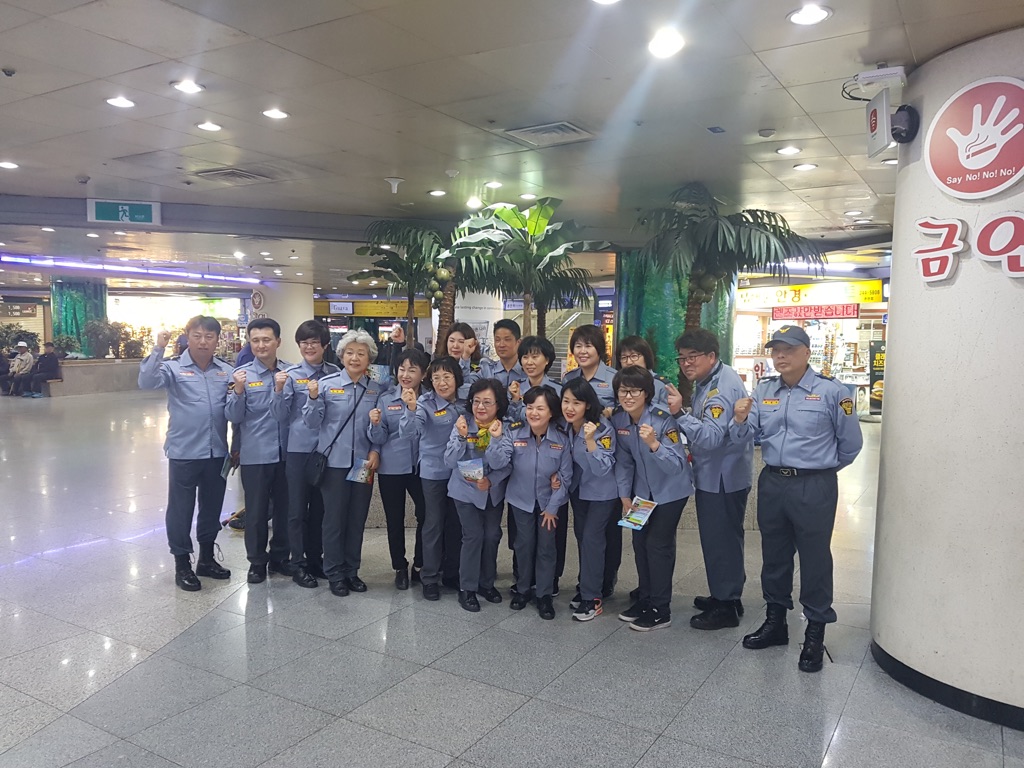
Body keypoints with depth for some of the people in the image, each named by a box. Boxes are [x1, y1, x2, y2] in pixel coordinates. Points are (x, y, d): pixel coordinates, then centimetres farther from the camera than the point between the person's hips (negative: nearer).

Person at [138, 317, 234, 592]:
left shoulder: (226, 371, 6)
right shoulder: (174, 367, -4)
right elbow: (146, 382, -22)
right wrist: (159, 349, -28)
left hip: (217, 452, 4)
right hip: (184, 452, -3)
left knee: (212, 507, 16)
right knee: (181, 509, 7)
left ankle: (206, 558, 33)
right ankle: (182, 563, 23)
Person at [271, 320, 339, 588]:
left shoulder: (335, 373, 3)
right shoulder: (291, 375, -5)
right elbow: (281, 416, -7)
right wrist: (279, 390, -21)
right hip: (299, 448, -3)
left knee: (320, 507, 14)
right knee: (298, 509, 5)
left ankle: (315, 559, 28)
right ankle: (298, 564, 16)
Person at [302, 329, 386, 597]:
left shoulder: (376, 390, 4)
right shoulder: (326, 384, -4)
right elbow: (312, 422, -4)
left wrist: (375, 451, -4)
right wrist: (313, 398, -20)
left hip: (363, 463, 3)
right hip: (334, 461, -2)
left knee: (357, 519, 10)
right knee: (334, 518, 5)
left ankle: (351, 570, 25)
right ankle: (335, 573, 19)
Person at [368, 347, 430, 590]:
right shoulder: (386, 400, 0)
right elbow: (379, 439, -2)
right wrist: (376, 424, -22)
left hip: (421, 468, 0)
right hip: (392, 469, 1)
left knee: (426, 516, 3)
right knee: (395, 520, 10)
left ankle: (419, 565, 25)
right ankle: (400, 568, 27)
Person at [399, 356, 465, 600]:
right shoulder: (426, 403, -15)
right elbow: (408, 432, -30)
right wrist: (411, 408, -47)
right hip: (434, 472, -4)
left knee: (456, 524, 14)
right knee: (434, 524, 5)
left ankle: (452, 573, 28)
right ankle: (430, 578, 18)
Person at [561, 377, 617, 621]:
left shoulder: (602, 428, -27)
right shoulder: (564, 426, -11)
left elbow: (603, 468, -31)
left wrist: (590, 440, -41)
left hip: (602, 491, -6)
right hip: (578, 488, 6)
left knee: (592, 538, -9)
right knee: (581, 536, 11)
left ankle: (592, 597, 2)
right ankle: (586, 586, 26)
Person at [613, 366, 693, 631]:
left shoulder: (663, 419, -28)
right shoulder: (618, 419, -12)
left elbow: (676, 466, -31)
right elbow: (623, 460, 0)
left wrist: (654, 444, -47)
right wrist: (625, 496, -3)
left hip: (671, 488, -5)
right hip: (642, 489, 6)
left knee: (658, 544, -6)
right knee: (640, 542, 9)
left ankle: (660, 610, 7)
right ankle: (645, 599, 27)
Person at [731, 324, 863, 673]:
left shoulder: (831, 391, -9)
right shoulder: (764, 390, 6)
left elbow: (851, 443, -1)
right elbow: (747, 433, 0)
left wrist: (823, 467, 11)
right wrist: (740, 420, -21)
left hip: (814, 488, -5)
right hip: (772, 483, 5)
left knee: (814, 559, 4)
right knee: (774, 555, 17)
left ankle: (815, 635, 19)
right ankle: (775, 622, 34)